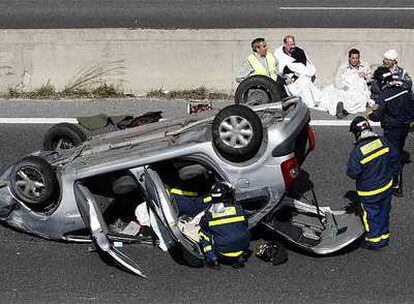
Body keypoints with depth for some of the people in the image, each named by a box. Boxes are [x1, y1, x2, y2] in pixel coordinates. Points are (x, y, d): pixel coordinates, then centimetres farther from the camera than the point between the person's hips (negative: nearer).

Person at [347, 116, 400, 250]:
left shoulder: (358, 152, -28)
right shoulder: (382, 141, -12)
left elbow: (352, 173, -19)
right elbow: (394, 158, 1)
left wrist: (349, 164, 0)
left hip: (369, 192, -5)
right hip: (386, 186, 5)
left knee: (371, 215, 14)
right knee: (384, 212, 22)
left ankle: (374, 240, 29)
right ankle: (384, 236, 38)